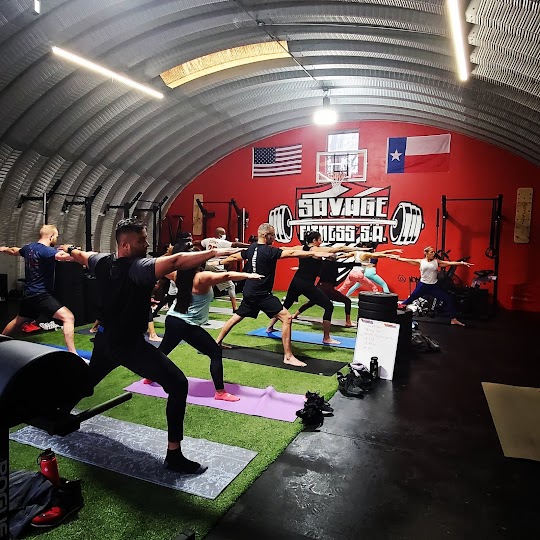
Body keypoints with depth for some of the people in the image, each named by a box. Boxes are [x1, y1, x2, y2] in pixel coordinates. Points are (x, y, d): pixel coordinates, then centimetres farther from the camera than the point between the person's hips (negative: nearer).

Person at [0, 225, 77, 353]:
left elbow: (14, 251, 32)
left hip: (29, 294, 10)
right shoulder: (47, 251, -19)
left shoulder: (29, 247, 9)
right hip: (41, 295, -10)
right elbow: (64, 255, -40)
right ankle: (72, 354, -28)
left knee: (19, 321, 32)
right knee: (68, 317, -20)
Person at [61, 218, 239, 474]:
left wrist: (69, 249, 46)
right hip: (131, 345, -9)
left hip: (105, 339, 9)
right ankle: (174, 455, -10)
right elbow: (175, 261, -40)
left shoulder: (103, 263, 0)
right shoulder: (139, 268, -24)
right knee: (178, 385, -12)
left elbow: (82, 255, 23)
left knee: (87, 380, 35)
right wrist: (214, 252, -44)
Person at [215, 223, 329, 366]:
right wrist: (314, 253, -28)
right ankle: (288, 356, -8)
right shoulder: (269, 251, -16)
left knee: (237, 317, 25)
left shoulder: (251, 249, 7)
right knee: (286, 317, -10)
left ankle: (217, 342, 38)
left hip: (249, 292, 9)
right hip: (262, 294, -9)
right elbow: (292, 253, -25)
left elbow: (234, 257, 22)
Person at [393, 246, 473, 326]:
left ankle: (453, 320, 6)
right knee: (411, 298, 4)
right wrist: (397, 258, 0)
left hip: (434, 286, 2)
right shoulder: (421, 261, 0)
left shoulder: (436, 262, 4)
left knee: (448, 299, -3)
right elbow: (407, 260, 1)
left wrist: (462, 263, -12)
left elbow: (449, 263, -3)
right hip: (423, 285, -2)